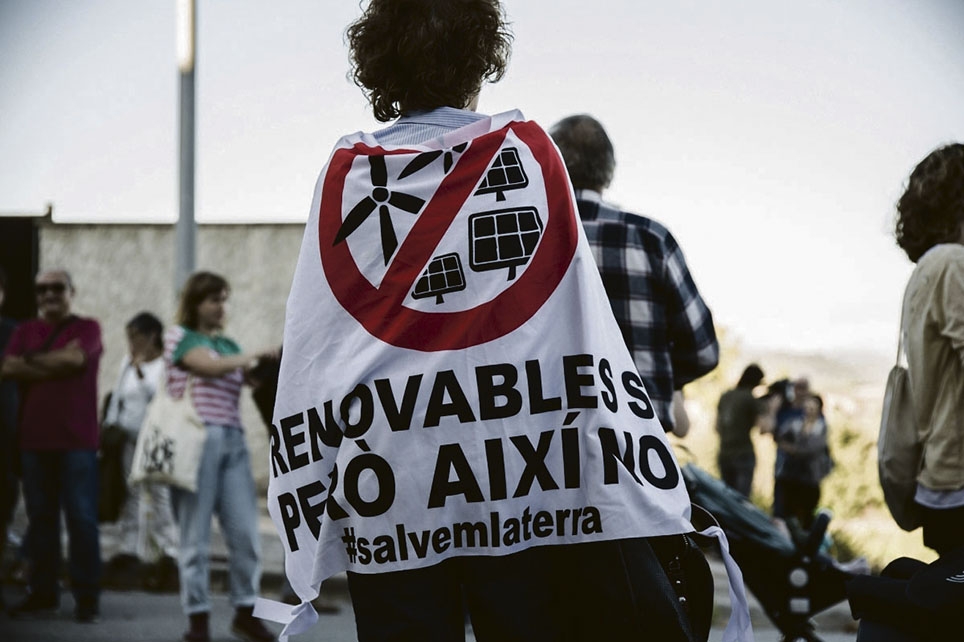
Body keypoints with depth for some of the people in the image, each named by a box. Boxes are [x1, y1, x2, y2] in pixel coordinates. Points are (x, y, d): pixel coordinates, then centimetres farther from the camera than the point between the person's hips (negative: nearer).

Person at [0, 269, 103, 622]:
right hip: (33, 438, 4)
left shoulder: (87, 328, 3)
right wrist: (56, 365, -11)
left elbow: (74, 358, -16)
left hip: (76, 440, -4)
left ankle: (87, 596, -3)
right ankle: (43, 592, 12)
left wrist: (32, 360, -3)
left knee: (81, 517, -5)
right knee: (40, 517, 6)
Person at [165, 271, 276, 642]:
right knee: (195, 533, -2)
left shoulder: (227, 345, 21)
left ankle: (246, 612, 9)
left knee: (245, 530, -1)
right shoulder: (179, 336, 5)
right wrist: (257, 356, -7)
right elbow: (209, 366, -12)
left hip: (232, 441, 5)